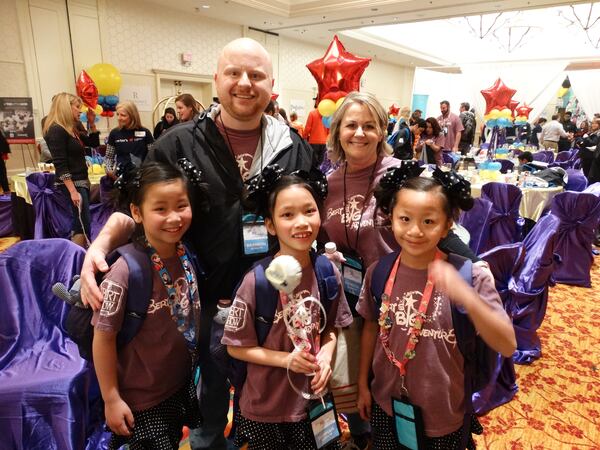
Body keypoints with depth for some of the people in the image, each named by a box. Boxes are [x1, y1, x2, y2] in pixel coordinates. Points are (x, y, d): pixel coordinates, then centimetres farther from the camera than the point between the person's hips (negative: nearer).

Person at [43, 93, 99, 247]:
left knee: (80, 226, 12)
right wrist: (73, 191, -23)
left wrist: (92, 123, 11)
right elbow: (60, 165, -19)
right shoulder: (56, 130, -13)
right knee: (82, 228, -10)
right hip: (72, 184, -9)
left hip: (81, 182, 9)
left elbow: (94, 143, 25)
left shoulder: (72, 129, 12)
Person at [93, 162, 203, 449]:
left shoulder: (185, 252, -12)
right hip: (141, 399, -5)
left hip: (184, 383, 5)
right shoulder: (126, 271, -28)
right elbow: (103, 337, -19)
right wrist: (111, 398, -11)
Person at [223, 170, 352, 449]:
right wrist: (285, 359, -20)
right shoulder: (256, 280, -21)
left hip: (314, 401, 3)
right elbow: (236, 346, -12)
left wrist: (326, 356, -12)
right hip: (265, 410, -3)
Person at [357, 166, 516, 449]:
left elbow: (507, 346, -22)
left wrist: (465, 296, -38)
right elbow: (371, 328, 1)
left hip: (444, 414, -2)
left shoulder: (470, 276, -18)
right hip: (386, 404, 2)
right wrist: (363, 384, 9)